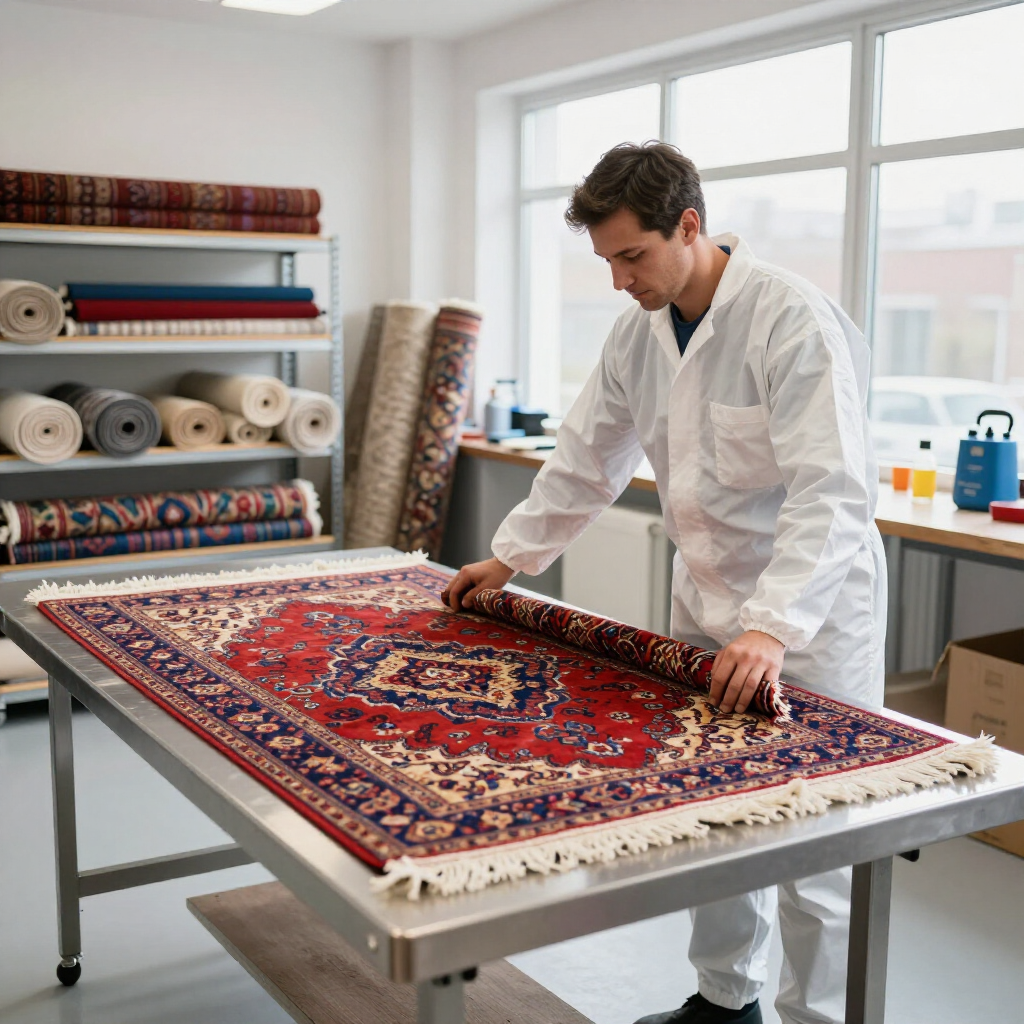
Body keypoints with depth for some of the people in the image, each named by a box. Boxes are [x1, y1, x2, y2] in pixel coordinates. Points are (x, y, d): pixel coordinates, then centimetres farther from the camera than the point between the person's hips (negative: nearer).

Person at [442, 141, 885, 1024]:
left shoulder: (793, 319, -22)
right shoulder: (641, 328, 2)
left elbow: (831, 492, -29)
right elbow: (587, 461, 13)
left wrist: (773, 629, -38)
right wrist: (510, 558, 11)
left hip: (811, 607, -7)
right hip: (706, 599, 7)